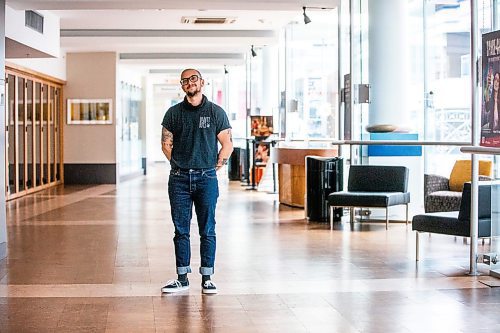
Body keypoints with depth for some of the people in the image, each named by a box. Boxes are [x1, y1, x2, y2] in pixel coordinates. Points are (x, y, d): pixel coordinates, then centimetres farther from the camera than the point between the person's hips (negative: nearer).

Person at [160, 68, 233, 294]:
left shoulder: (216, 112, 3)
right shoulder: (174, 113, 7)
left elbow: (227, 144, 6)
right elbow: (166, 144, 11)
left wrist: (216, 166, 2)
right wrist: (179, 166, 6)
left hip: (206, 178, -1)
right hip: (179, 179, 1)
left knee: (207, 231, 2)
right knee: (181, 230, 5)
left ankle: (207, 279, 10)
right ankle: (182, 278, 13)